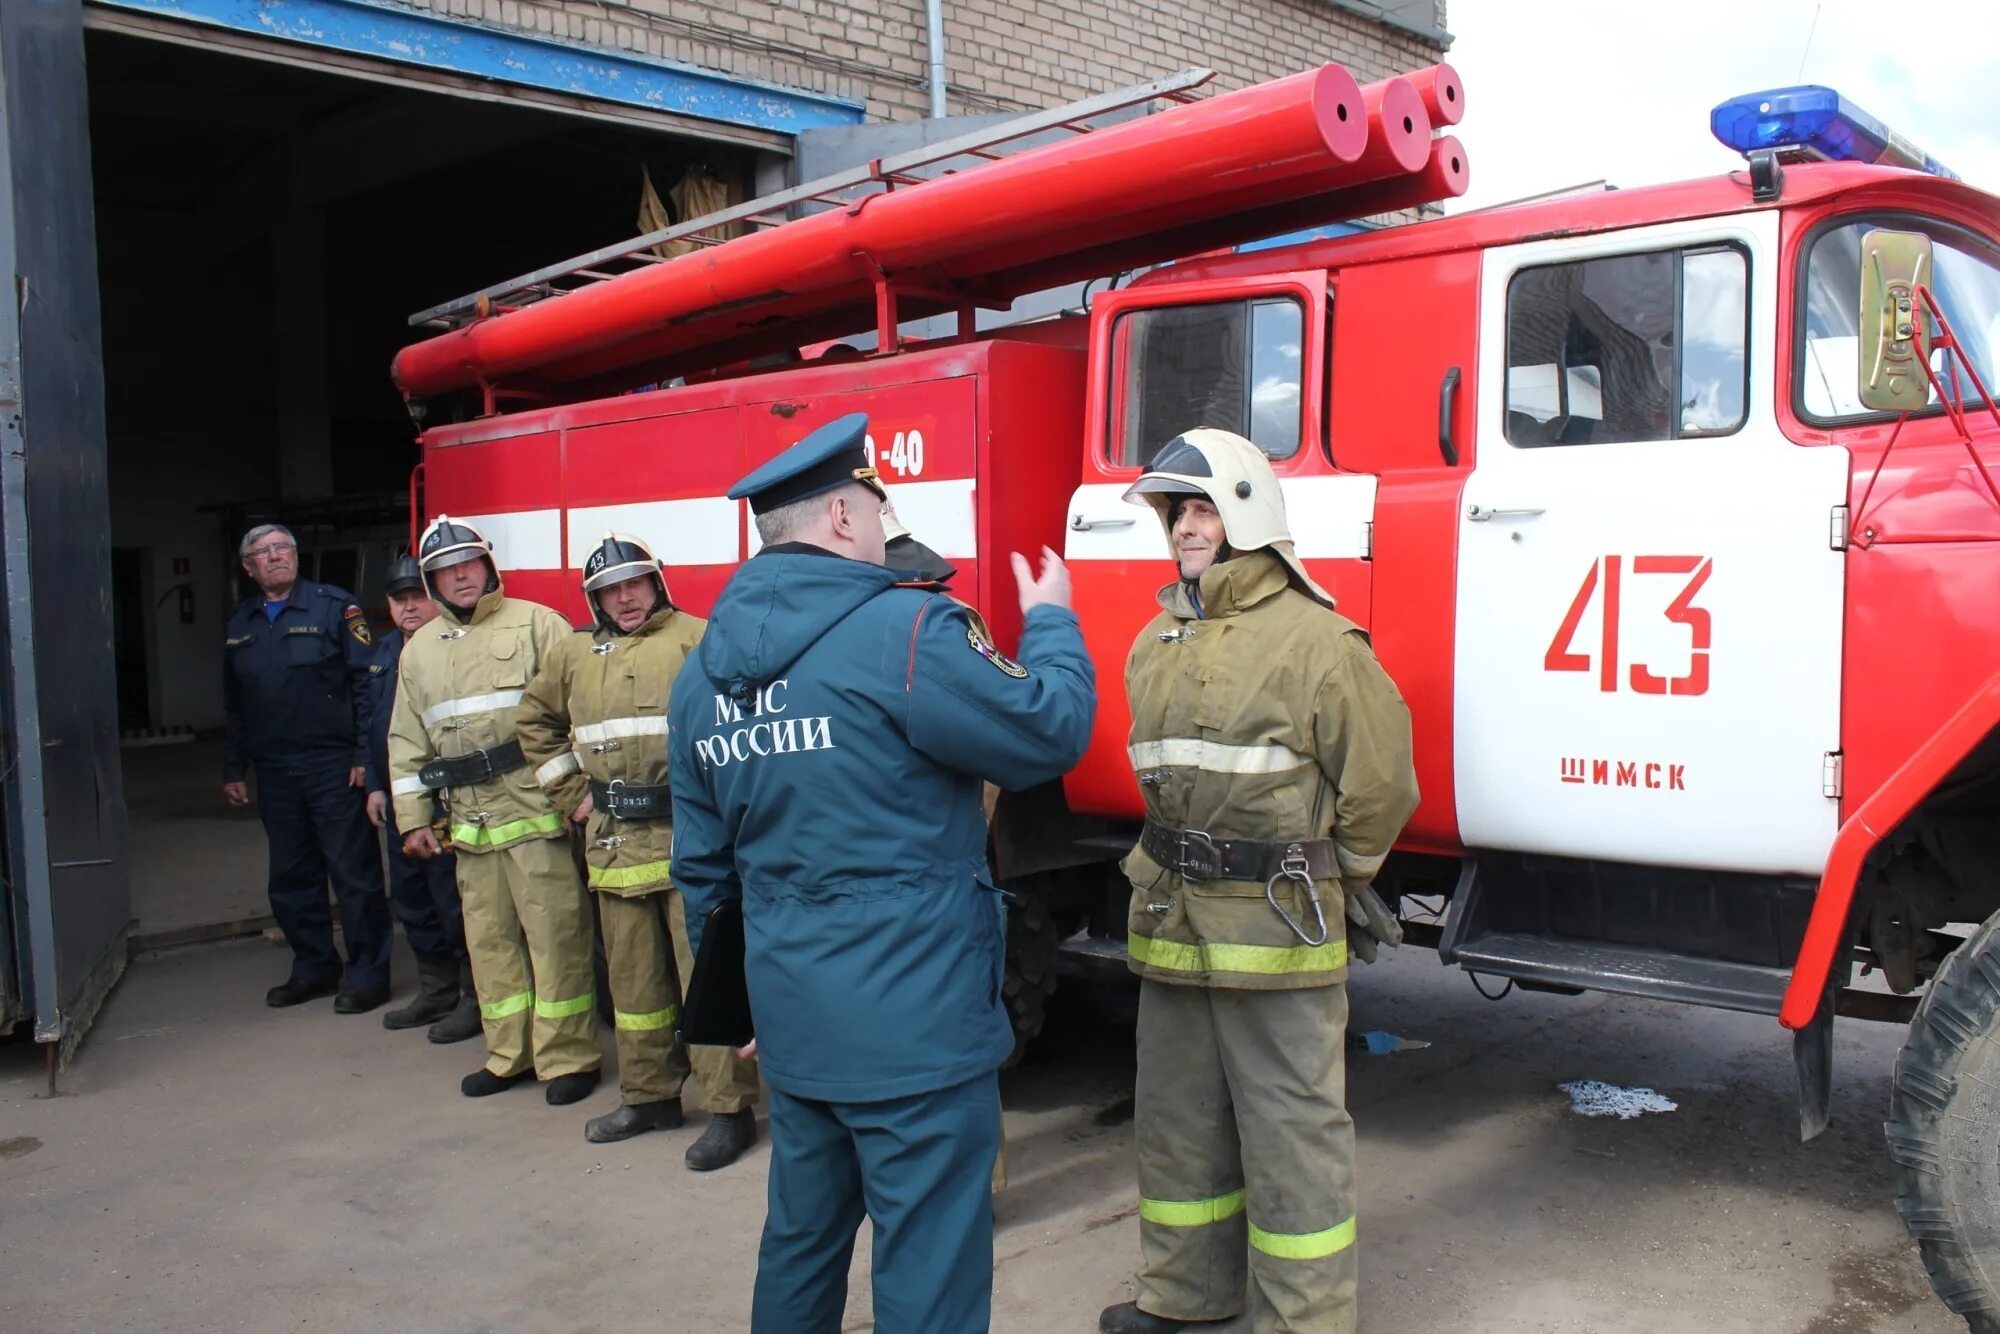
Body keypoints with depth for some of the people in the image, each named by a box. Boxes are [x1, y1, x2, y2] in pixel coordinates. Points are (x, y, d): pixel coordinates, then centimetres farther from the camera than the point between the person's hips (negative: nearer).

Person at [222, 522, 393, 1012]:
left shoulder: (334, 606, -3)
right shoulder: (240, 625, 15)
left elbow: (366, 682, -8)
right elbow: (234, 706, 19)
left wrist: (364, 755, -14)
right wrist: (233, 769, 15)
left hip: (333, 765, -6)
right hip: (274, 773, 6)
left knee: (354, 874, -2)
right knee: (291, 878, 12)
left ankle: (367, 974, 6)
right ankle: (313, 969, 25)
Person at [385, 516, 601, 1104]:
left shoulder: (536, 624, -1)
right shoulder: (419, 650, 16)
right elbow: (407, 740, 19)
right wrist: (412, 818, 12)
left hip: (537, 811, -6)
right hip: (470, 821, 6)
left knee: (554, 934, -3)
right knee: (488, 938, 12)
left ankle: (566, 1056, 7)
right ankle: (509, 1054, 24)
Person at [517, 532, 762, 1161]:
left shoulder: (697, 640, -5)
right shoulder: (575, 653, 13)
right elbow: (534, 720, 26)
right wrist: (570, 793, 16)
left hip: (689, 838, -6)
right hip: (614, 843, 6)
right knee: (633, 977, 15)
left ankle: (730, 1108, 4)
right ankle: (648, 1096, 29)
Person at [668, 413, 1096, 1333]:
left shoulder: (703, 671, 7)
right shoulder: (906, 632, -17)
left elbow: (704, 866, 13)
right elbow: (1050, 731, -10)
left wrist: (741, 999, 24)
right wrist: (1051, 625, 8)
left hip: (791, 1017, 8)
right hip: (913, 1024, -7)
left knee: (801, 1240, 24)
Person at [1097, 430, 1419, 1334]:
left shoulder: (1315, 639, -13)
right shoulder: (1155, 646, 10)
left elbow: (1379, 786, -9)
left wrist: (1322, 884, 2)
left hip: (1277, 929, -7)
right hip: (1172, 920, 8)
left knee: (1291, 1132, 4)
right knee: (1177, 1117, 19)